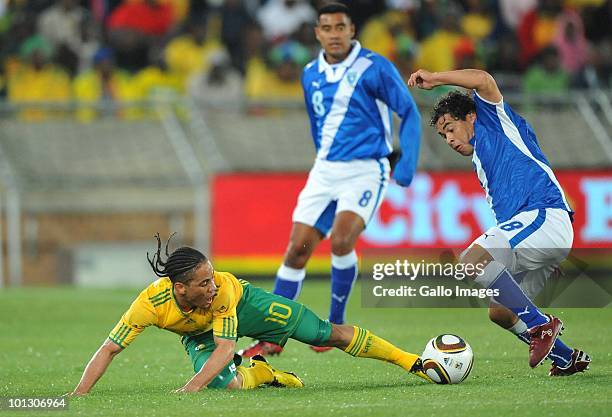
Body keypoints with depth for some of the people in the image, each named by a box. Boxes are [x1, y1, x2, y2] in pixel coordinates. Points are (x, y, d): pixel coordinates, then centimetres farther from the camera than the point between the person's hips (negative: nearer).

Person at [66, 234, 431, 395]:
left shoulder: (223, 287, -39)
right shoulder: (151, 303, -39)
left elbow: (226, 347, -39)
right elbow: (109, 350, -36)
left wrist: (193, 386, -53)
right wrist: (79, 395, -48)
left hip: (243, 303, -1)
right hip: (199, 334, 1)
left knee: (330, 333, -5)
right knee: (226, 384, -29)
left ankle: (411, 361, 7)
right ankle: (258, 373, 9)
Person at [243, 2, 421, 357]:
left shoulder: (375, 68, -8)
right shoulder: (311, 75, 9)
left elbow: (410, 112, -4)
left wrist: (407, 163, -12)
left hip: (366, 170, -5)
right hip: (325, 169, 5)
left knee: (341, 240, -25)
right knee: (298, 248, -2)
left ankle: (337, 325, -6)